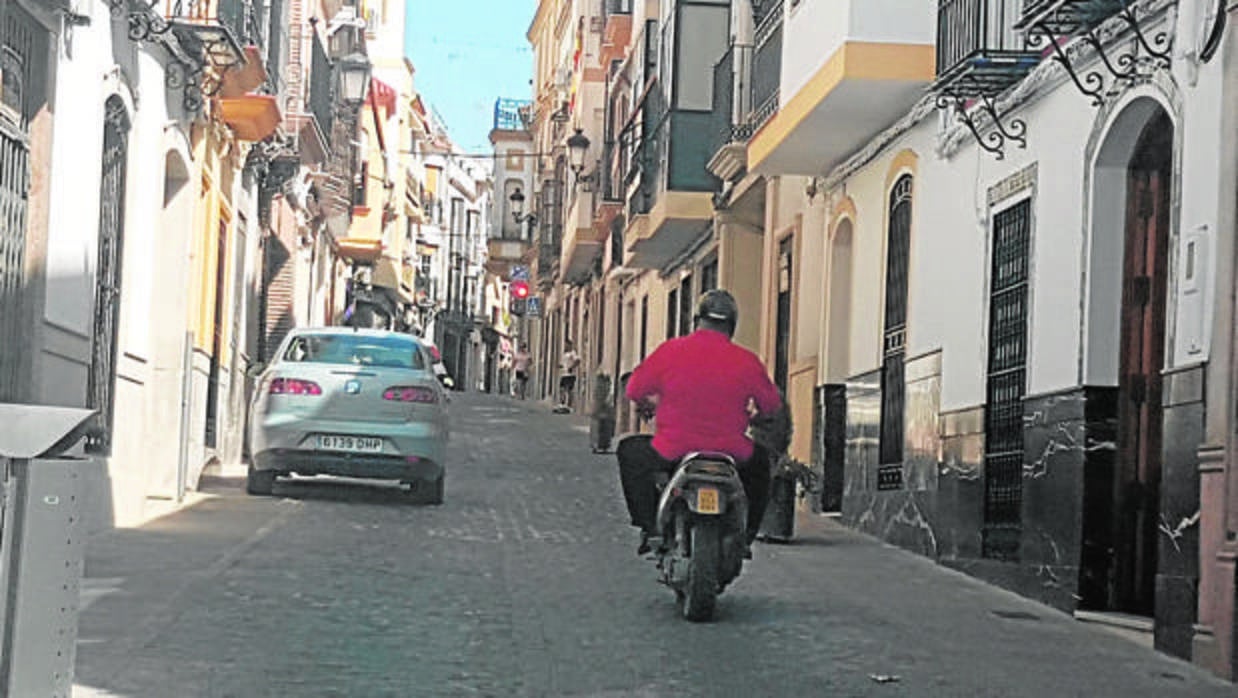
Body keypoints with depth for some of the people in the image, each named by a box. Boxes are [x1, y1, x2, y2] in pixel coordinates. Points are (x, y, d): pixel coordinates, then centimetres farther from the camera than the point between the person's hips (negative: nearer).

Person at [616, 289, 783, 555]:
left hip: (672, 452, -1)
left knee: (630, 452, 27)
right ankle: (745, 535, 29)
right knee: (760, 460, 34)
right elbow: (772, 405, 6)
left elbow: (634, 391, 4)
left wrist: (659, 401, 26)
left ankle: (650, 528, 15)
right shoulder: (746, 360, -4)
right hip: (730, 452, 1)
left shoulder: (670, 351, -5)